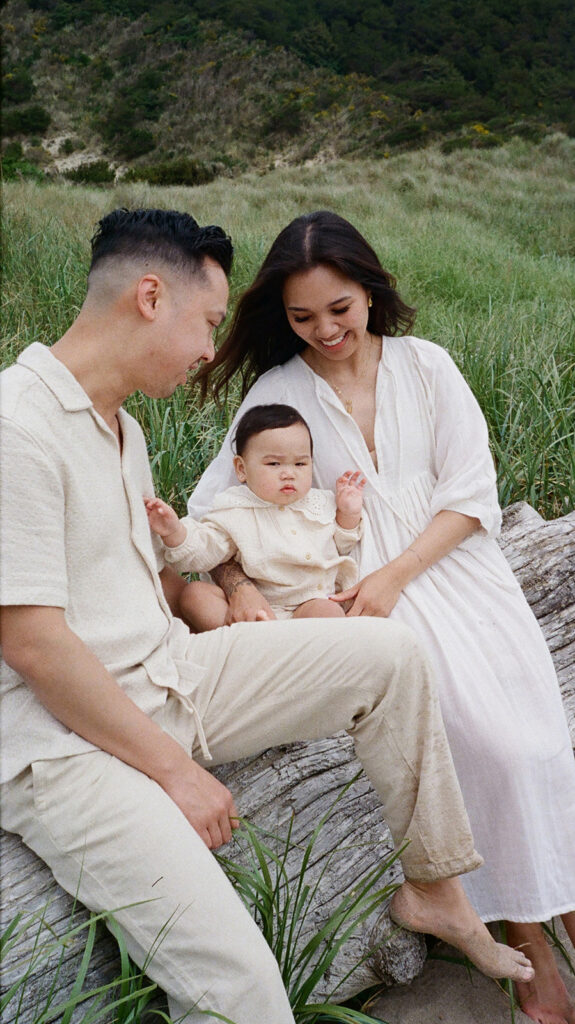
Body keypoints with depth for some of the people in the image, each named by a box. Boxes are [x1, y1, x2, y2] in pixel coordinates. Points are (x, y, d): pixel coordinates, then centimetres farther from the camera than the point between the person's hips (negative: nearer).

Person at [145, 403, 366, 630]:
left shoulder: (321, 503, 12)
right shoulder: (235, 511, 2)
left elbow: (340, 546, 25)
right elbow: (201, 554, -3)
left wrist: (349, 514, 8)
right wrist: (175, 532, -22)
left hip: (315, 602, 1)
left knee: (329, 611, -33)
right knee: (194, 594, -21)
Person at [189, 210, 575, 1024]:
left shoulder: (425, 365, 6)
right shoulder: (278, 392, 4)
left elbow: (471, 495, 1)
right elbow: (212, 505, 1)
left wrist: (396, 573, -12)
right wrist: (237, 585, -19)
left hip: (452, 561, 2)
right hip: (362, 584, -2)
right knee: (491, 738, -19)